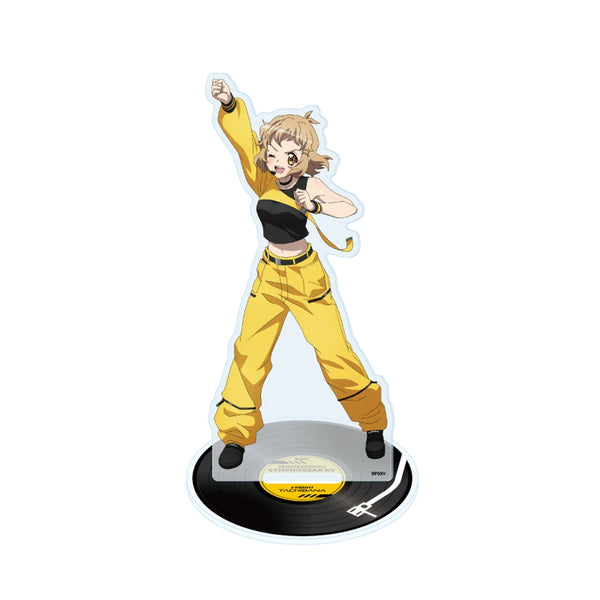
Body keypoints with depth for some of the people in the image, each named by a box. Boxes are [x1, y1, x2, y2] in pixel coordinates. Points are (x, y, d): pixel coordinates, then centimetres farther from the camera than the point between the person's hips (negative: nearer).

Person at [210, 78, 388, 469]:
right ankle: (237, 435, 22)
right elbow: (242, 136, -17)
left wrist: (315, 206, -31)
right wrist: (229, 103, -34)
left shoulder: (310, 185, -9)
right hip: (269, 275, 3)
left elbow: (349, 208, -17)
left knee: (333, 350, 1)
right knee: (250, 354, 4)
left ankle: (373, 425, 22)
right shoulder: (262, 178, -4)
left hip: (306, 276, -2)